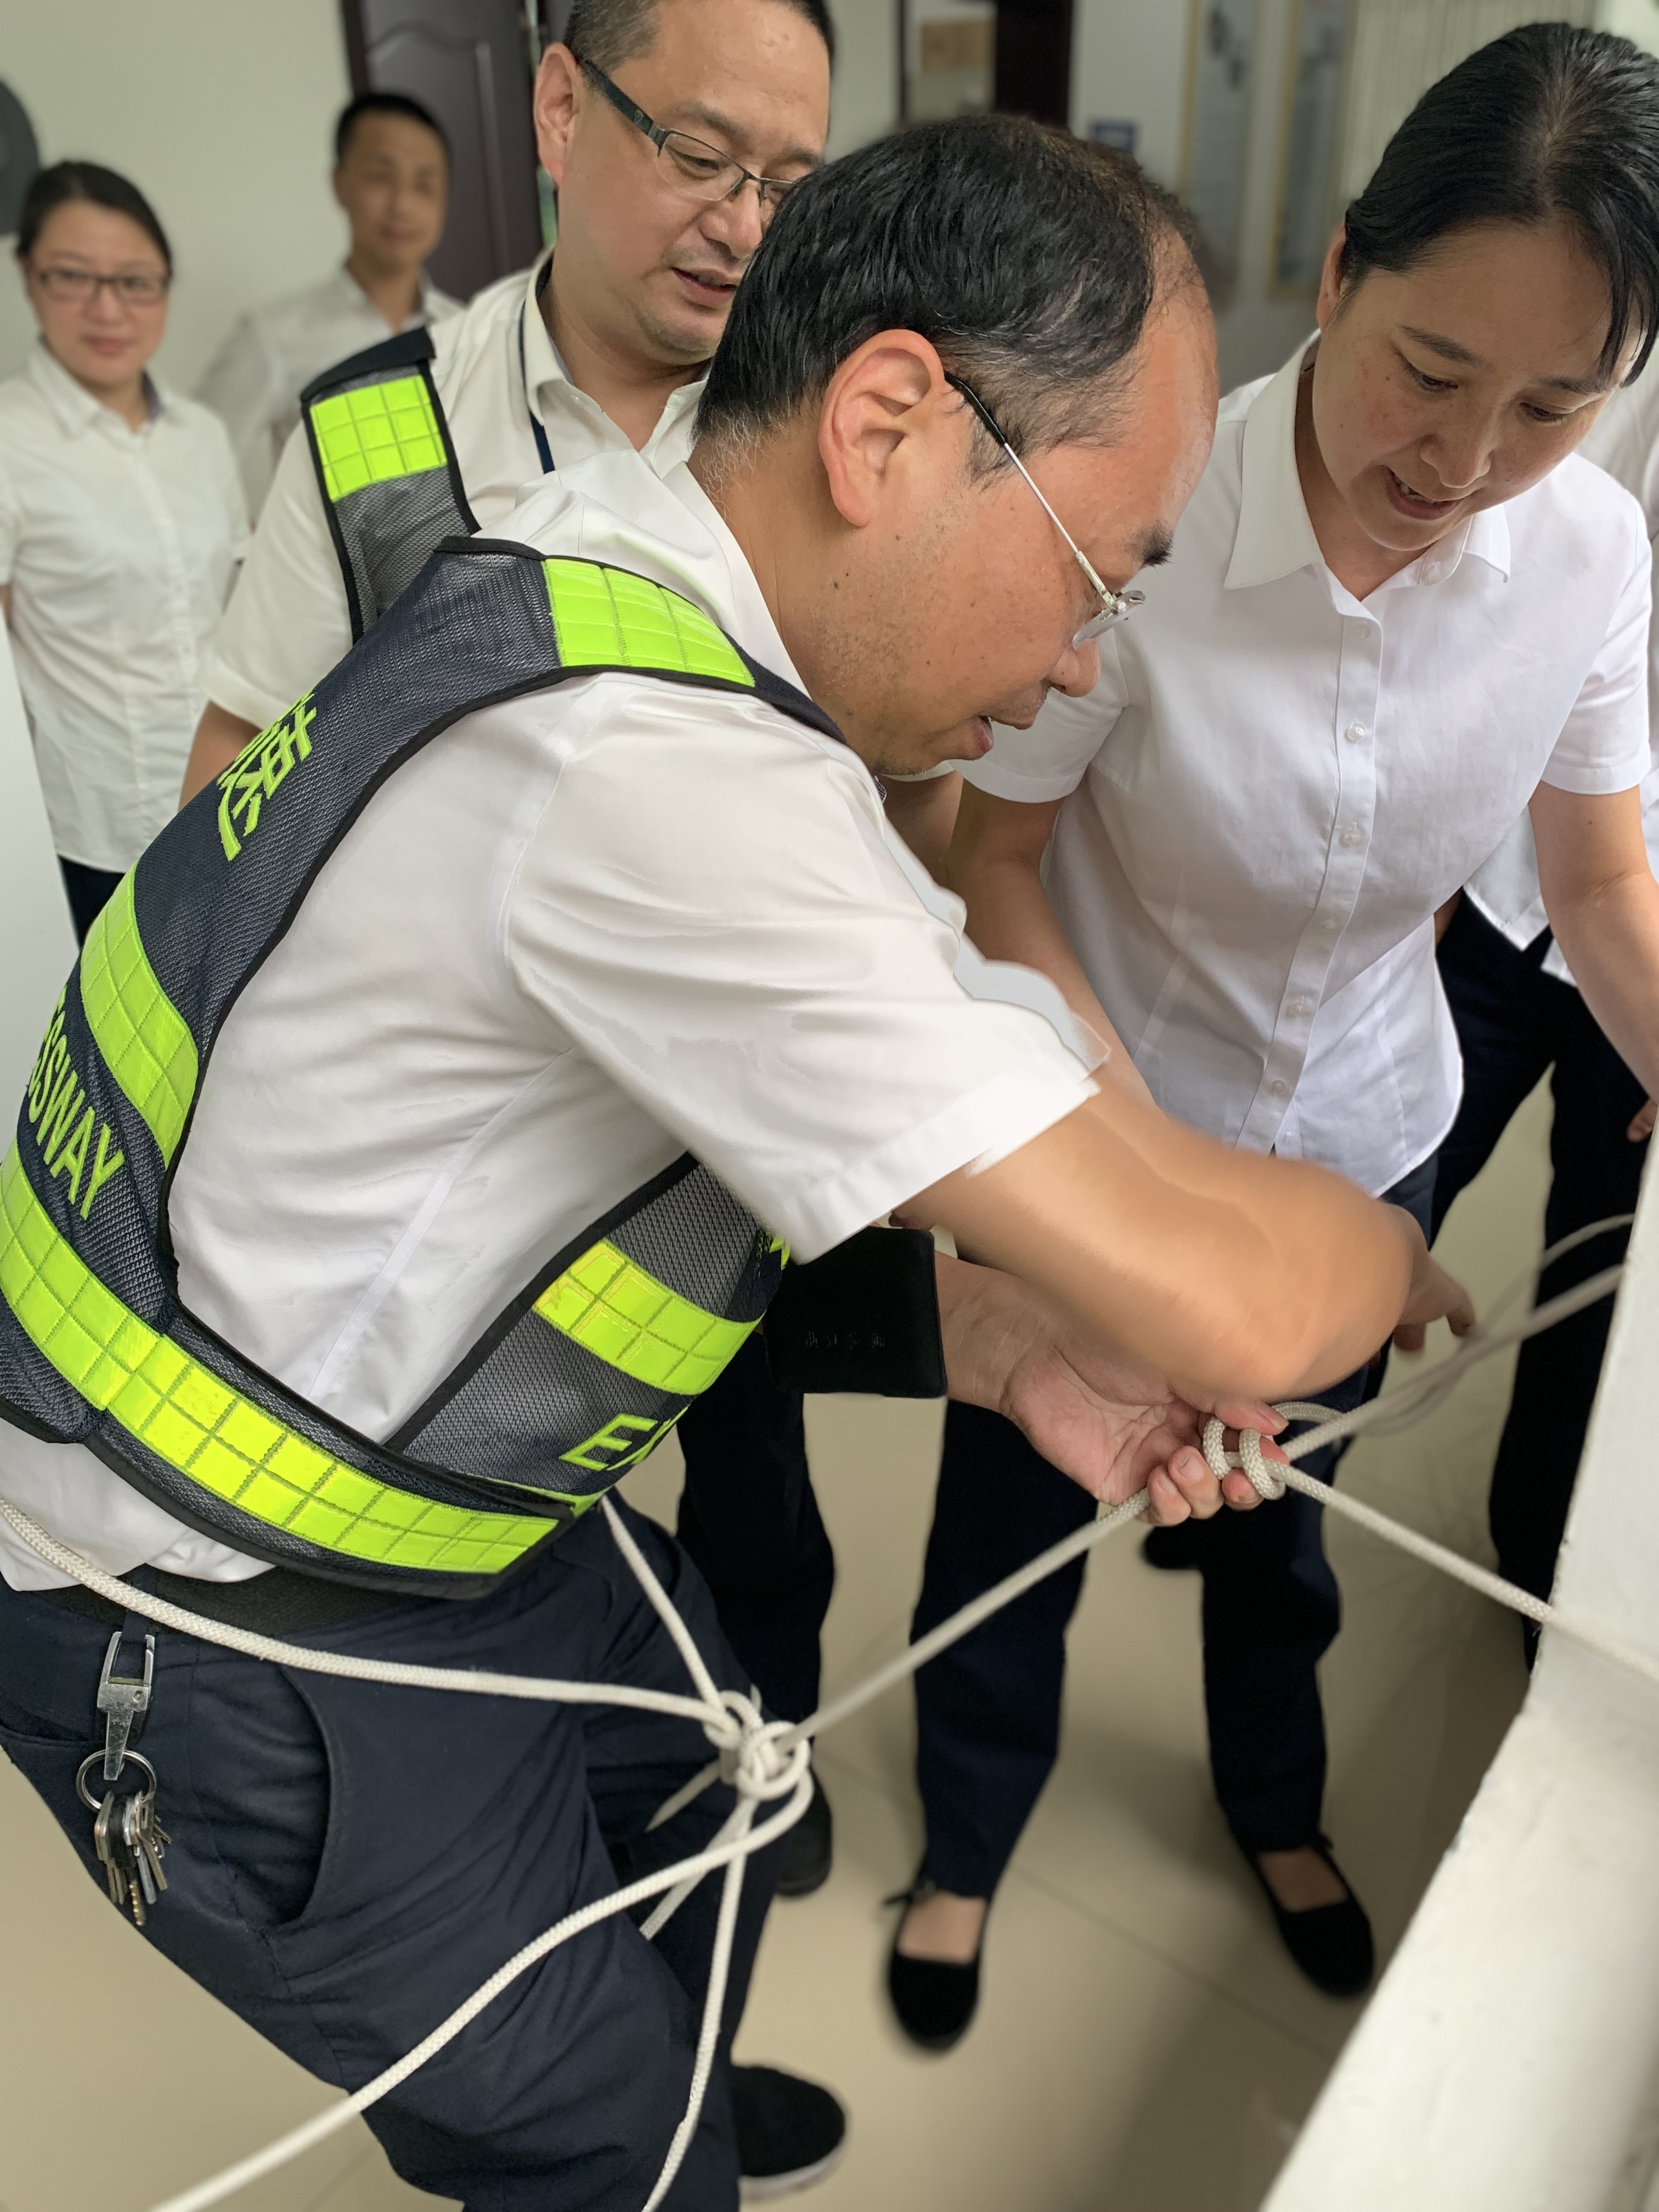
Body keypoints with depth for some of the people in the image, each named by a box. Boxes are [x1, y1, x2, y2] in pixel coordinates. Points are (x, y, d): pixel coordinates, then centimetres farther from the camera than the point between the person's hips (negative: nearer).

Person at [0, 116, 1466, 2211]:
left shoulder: (592, 602, -3)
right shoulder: (659, 778, -35)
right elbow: (1226, 1299, -31)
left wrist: (997, 1335, -6)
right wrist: (1388, 1255, -8)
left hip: (390, 1475, 9)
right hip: (230, 1645, -8)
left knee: (703, 1784, 26)